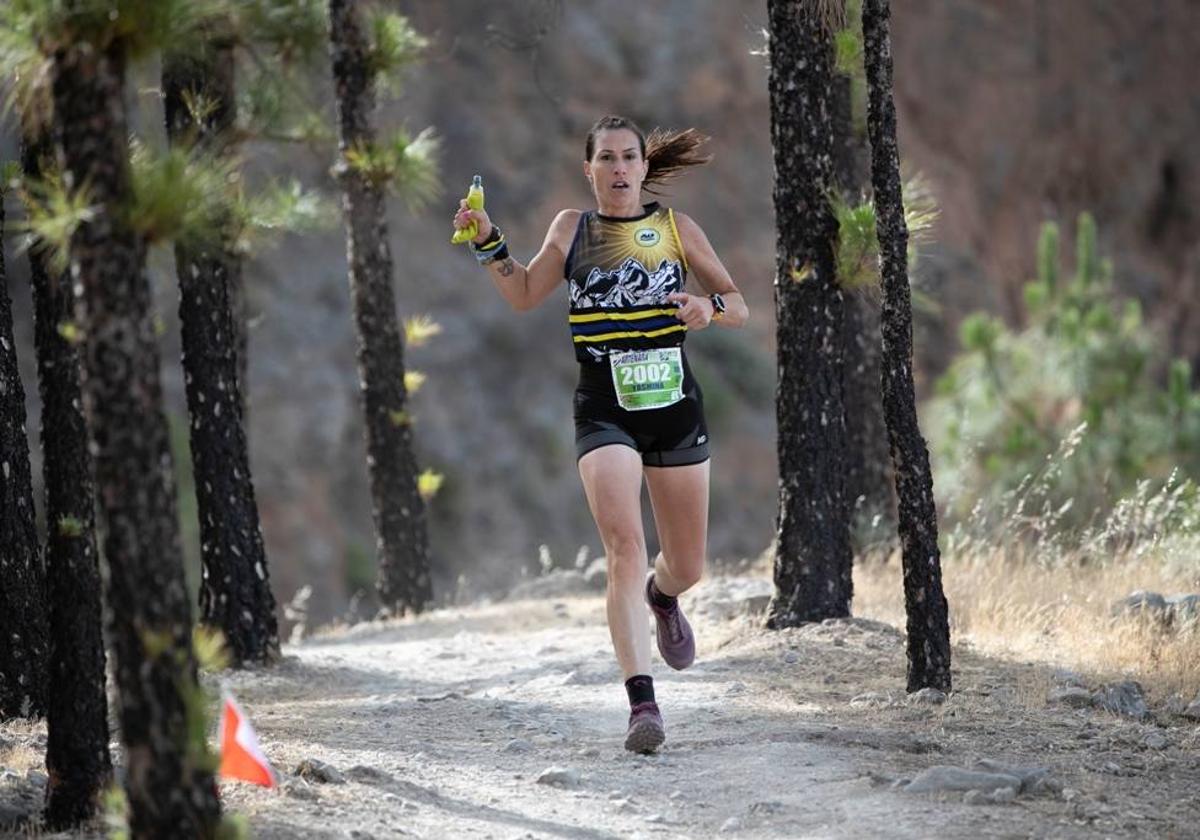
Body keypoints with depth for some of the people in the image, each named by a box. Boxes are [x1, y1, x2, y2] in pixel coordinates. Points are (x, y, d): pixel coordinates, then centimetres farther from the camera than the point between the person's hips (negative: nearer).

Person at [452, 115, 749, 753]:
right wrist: (488, 243, 1)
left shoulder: (676, 229, 6)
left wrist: (711, 307, -14)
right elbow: (524, 296, 14)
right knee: (624, 547, -20)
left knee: (686, 568, 11)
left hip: (675, 407, 2)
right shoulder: (572, 228, 8)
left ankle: (662, 599, 51)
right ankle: (642, 704, -27)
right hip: (603, 413, -2)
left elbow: (738, 308, 8)